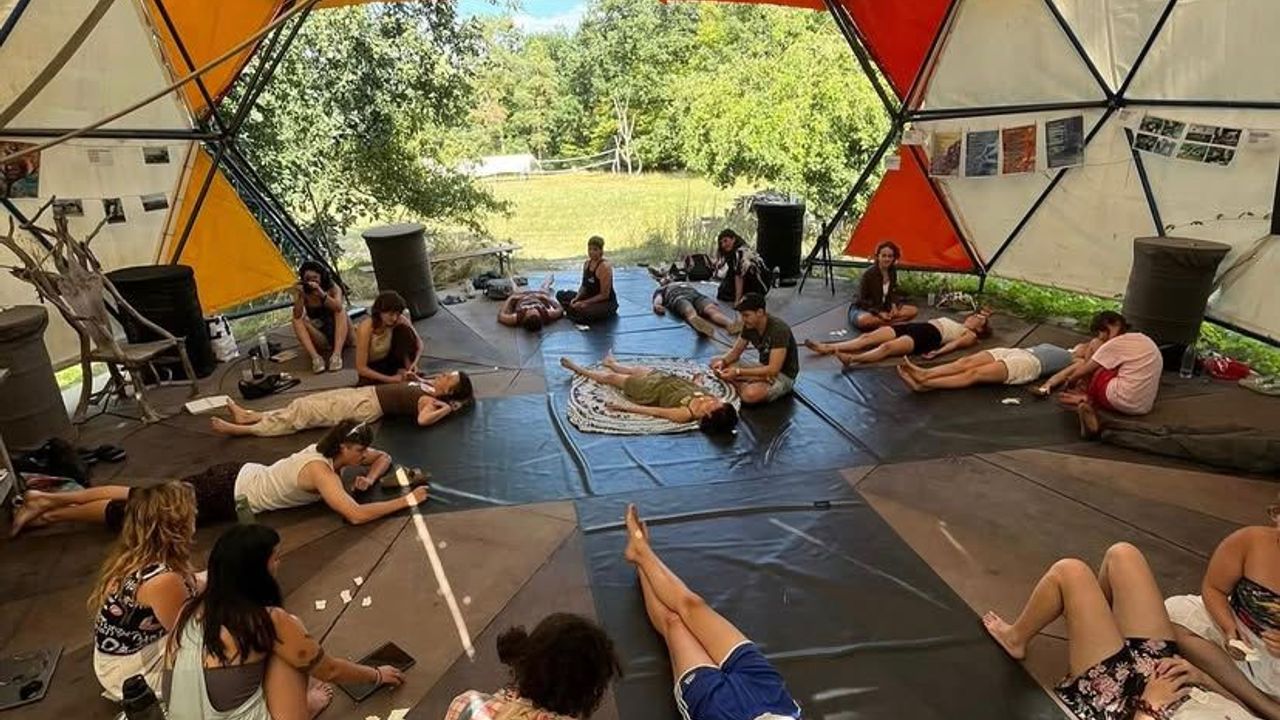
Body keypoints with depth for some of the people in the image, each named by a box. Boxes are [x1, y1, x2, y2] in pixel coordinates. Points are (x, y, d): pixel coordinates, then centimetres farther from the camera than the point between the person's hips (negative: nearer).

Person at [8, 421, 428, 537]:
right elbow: (356, 515, -40)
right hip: (228, 496, -8)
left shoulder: (328, 449, -2)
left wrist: (369, 477, -8)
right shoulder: (322, 471, -28)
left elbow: (383, 458, 13)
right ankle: (49, 513, 23)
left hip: (234, 476, 8)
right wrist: (407, 500, -34)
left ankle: (46, 498, 28)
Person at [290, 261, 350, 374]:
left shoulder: (333, 288, -6)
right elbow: (297, 316, -18)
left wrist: (321, 293, -41)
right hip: (321, 341, 2)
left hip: (339, 336, -2)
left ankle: (337, 354, -40)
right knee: (297, 321, -18)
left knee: (341, 310, -25)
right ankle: (315, 357, -37)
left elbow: (338, 307, -29)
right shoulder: (303, 292, -2)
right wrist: (299, 297, -31)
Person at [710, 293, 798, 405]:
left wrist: (738, 372, -34)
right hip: (764, 368, 8)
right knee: (716, 364, -1)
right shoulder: (749, 326, -5)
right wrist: (723, 361, -15)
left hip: (783, 375, -8)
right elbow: (736, 351, 8)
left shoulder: (778, 330, -28)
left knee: (750, 394, -39)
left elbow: (773, 370, -32)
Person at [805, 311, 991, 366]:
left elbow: (956, 344, -5)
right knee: (868, 337, -12)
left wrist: (937, 353, -24)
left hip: (930, 336, -8)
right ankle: (828, 348, -25)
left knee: (887, 347, -36)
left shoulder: (969, 335, 13)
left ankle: (852, 358, -57)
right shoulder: (953, 323, 39)